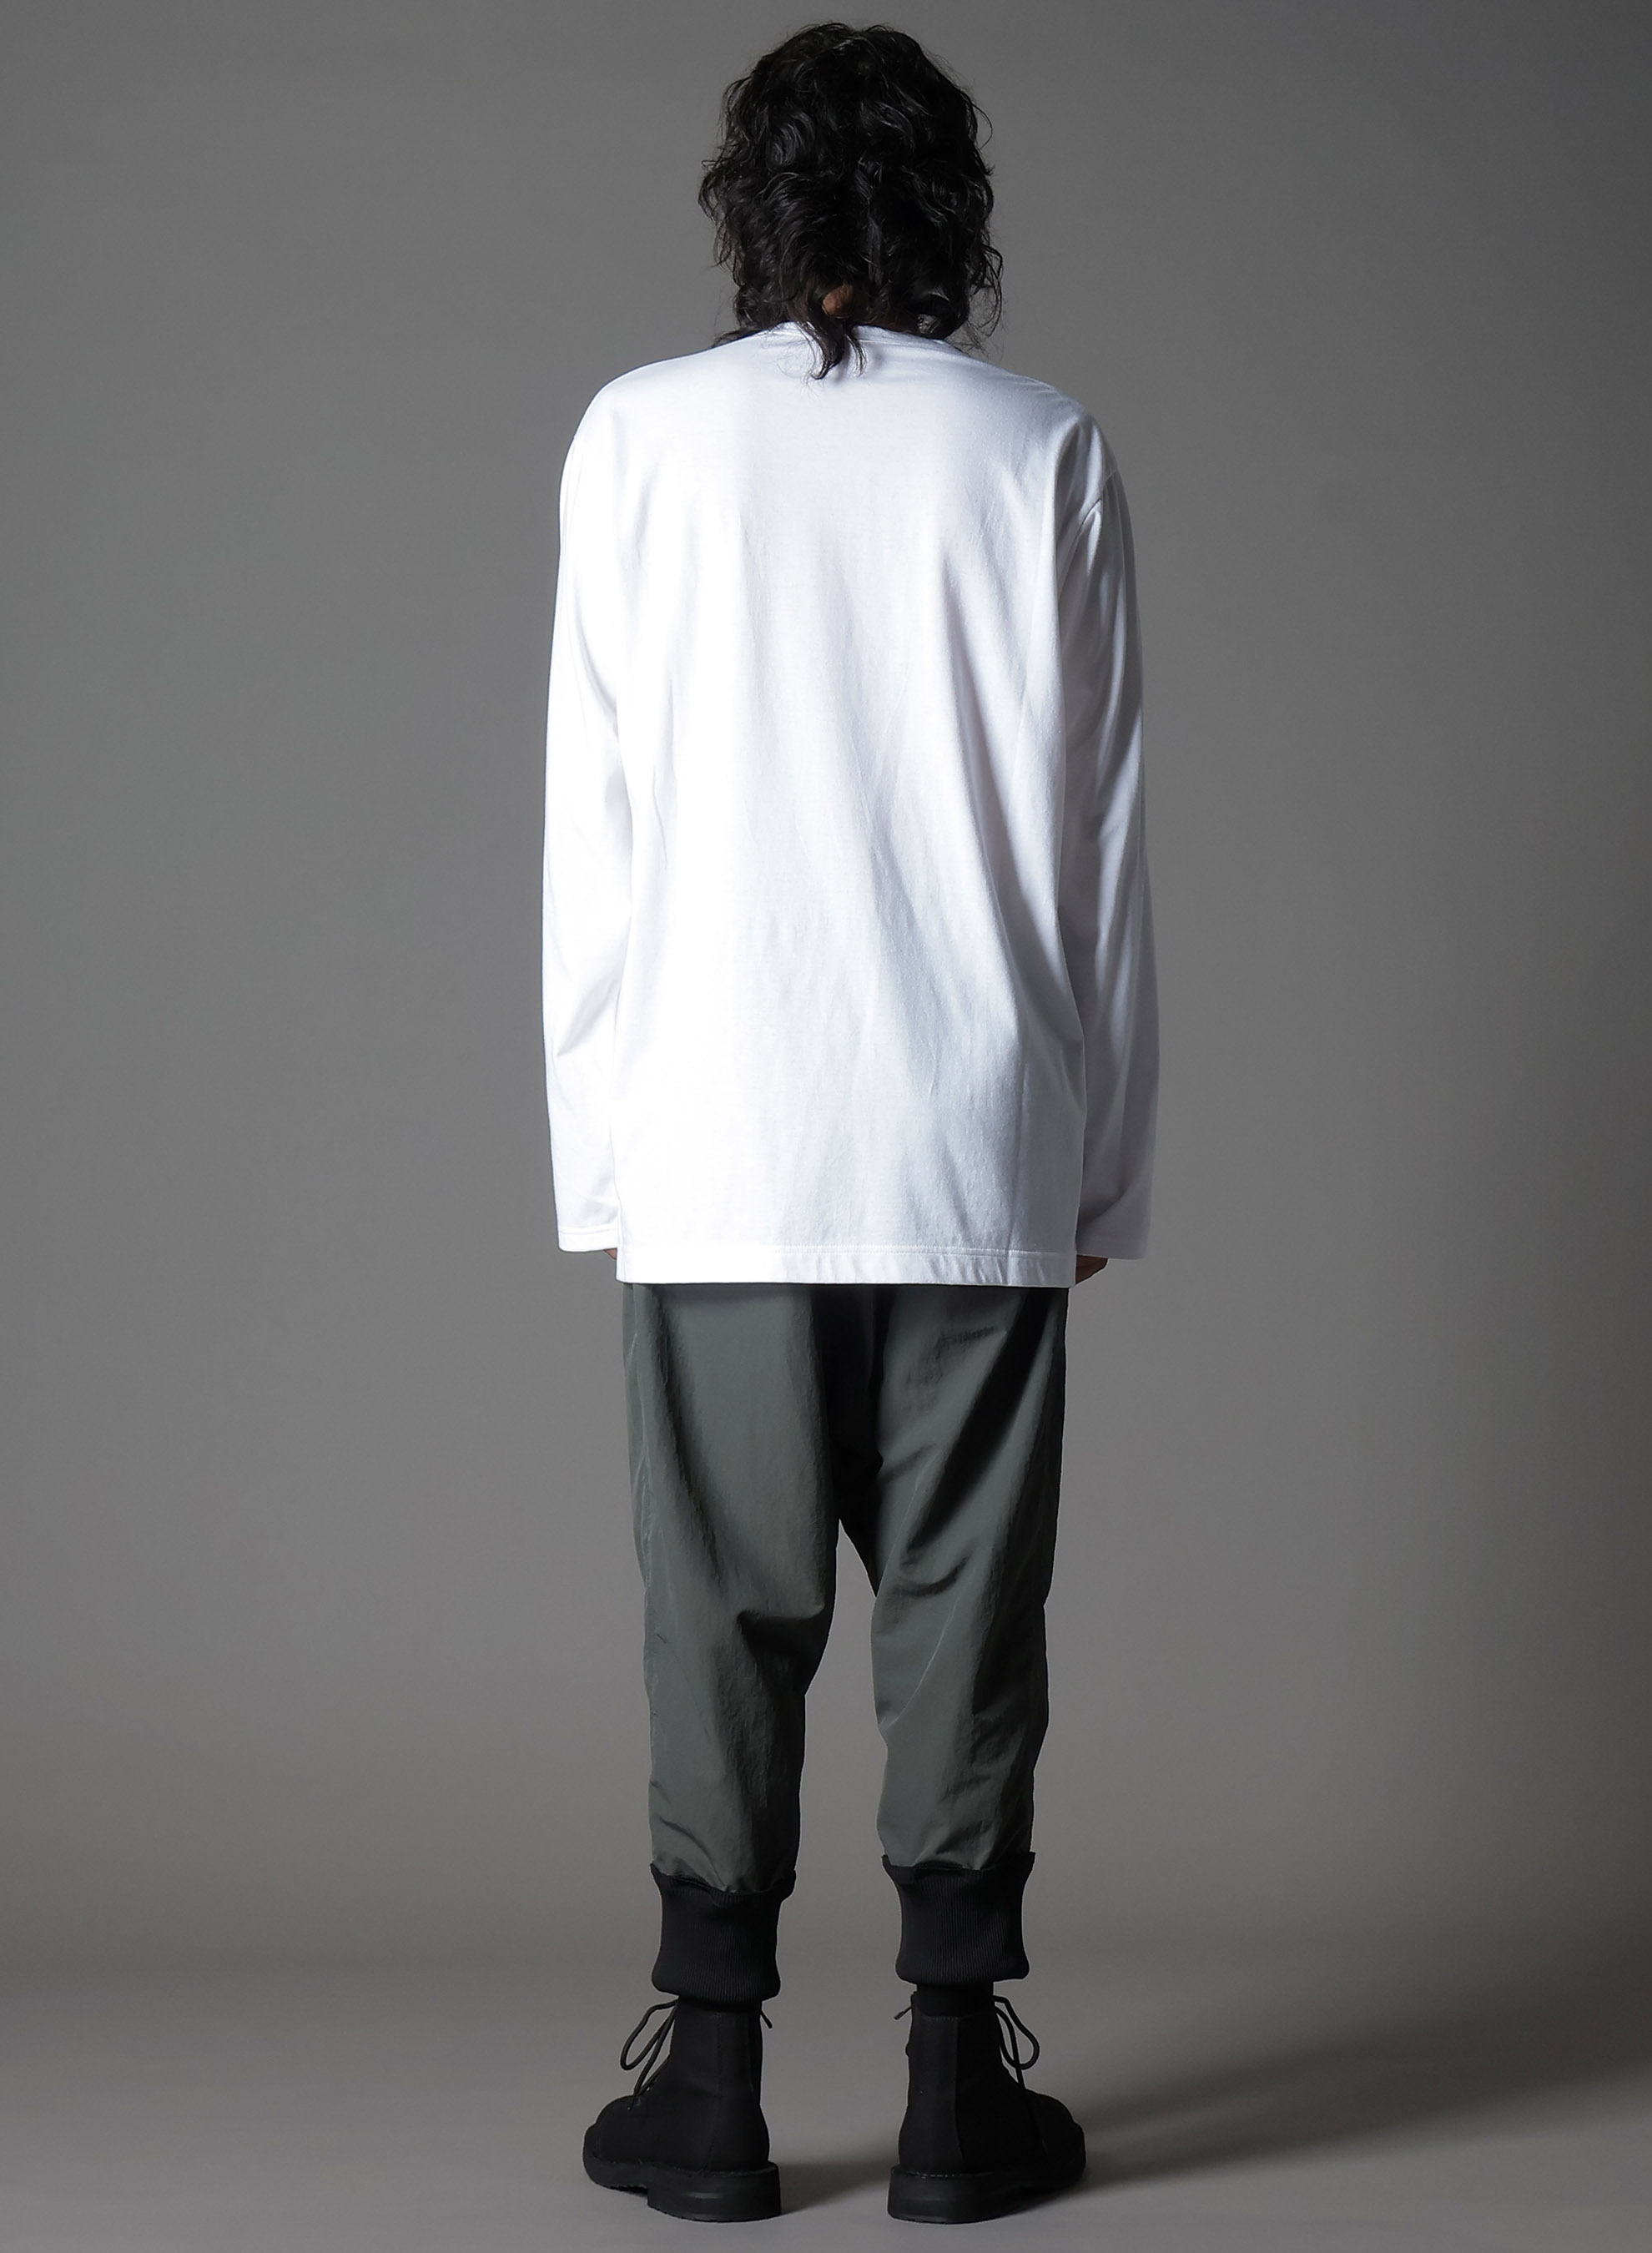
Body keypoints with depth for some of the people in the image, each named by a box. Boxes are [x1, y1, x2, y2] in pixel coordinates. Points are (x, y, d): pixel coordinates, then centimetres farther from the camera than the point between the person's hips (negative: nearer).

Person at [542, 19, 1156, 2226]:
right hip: (980, 1155, 0)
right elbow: (1105, 842, 2)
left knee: (726, 1620, 7)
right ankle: (961, 2087, 12)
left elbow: (592, 829, 0)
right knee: (964, 1615, 6)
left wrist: (596, 1148, 6)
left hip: (715, 1153, 0)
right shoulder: (1043, 448, 1)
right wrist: (1106, 1166, 9)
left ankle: (709, 2085, 12)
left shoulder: (644, 434, 0)